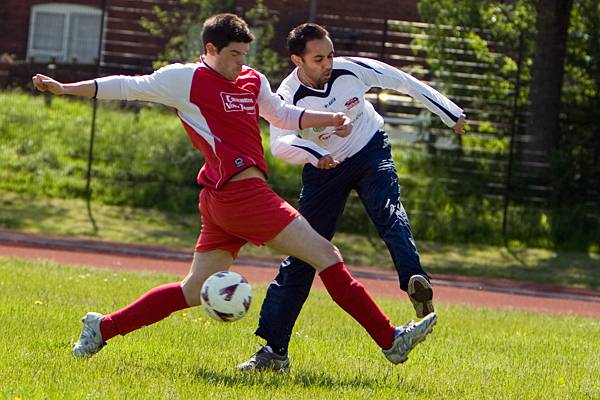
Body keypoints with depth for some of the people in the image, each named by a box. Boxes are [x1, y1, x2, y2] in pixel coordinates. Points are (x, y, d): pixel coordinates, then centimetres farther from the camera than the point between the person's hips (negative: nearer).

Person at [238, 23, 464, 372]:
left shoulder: (351, 69, -18)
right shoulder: (289, 97, -23)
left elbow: (404, 82, -6)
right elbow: (280, 143, -42)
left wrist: (451, 113, -2)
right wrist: (313, 154, -62)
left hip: (371, 152, 0)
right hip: (324, 171, 0)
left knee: (388, 211, -32)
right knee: (300, 257, -2)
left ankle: (415, 282, -55)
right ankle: (273, 349, 3)